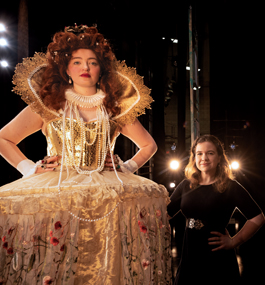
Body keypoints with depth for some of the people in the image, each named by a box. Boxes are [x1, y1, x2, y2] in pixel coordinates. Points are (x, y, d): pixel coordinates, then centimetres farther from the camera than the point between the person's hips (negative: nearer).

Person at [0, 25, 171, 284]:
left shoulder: (116, 109, 13)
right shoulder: (48, 105, 9)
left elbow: (148, 145, 24)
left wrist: (127, 167, 10)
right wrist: (29, 169, 0)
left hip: (106, 190, 1)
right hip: (54, 188, -1)